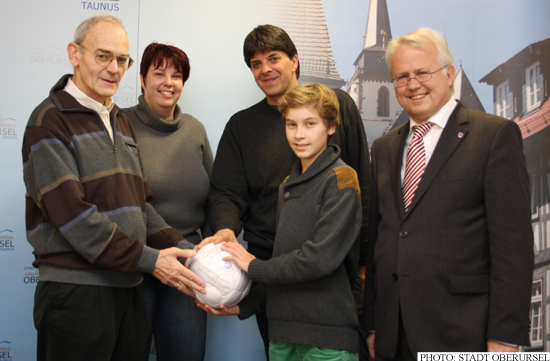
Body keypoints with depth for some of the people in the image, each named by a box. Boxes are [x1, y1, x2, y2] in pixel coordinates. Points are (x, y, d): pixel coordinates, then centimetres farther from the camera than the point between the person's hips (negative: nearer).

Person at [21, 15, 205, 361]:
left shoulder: (121, 122, 17)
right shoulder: (50, 121, -8)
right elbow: (70, 213, -18)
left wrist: (183, 249, 4)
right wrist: (148, 259, -18)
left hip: (128, 288, 7)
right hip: (76, 291, -7)